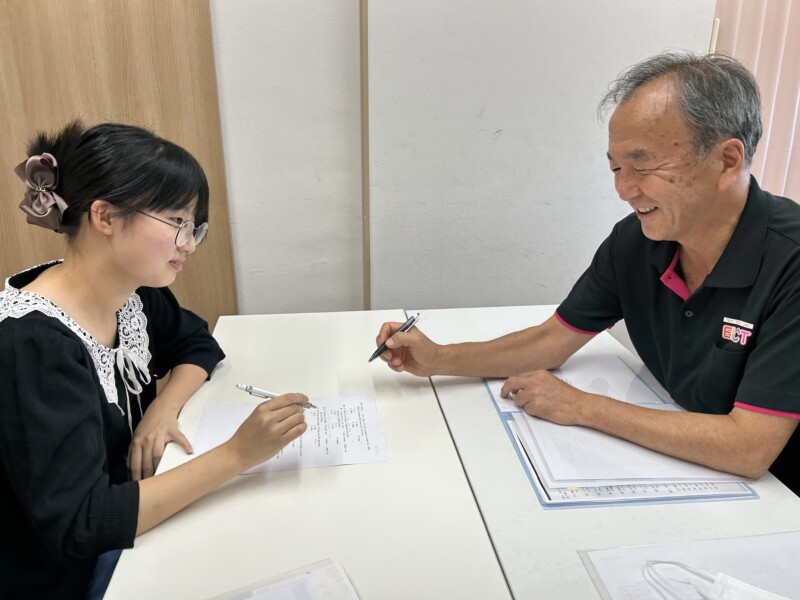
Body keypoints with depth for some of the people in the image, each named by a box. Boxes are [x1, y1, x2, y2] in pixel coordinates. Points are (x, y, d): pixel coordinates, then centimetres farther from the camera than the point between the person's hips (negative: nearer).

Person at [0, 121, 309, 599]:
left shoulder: (131, 293, -7)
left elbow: (196, 344, 10)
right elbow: (78, 528, -31)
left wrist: (164, 408, -10)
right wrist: (237, 454, -33)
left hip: (125, 526, 6)